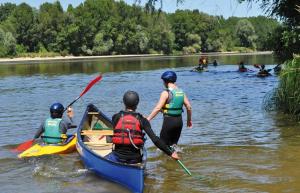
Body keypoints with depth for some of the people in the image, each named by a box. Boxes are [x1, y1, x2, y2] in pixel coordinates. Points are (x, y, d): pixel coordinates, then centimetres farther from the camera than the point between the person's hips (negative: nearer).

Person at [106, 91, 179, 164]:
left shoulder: (116, 117, -4)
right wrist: (170, 152, -7)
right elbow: (155, 139, -12)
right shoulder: (141, 120, -5)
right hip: (135, 159, 1)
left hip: (118, 157, -1)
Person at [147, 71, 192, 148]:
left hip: (169, 120, -6)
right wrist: (189, 120, 20)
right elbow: (189, 107, 7)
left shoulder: (166, 93, -12)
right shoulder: (181, 92, 7)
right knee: (173, 143, 19)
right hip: (179, 120, 7)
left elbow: (158, 108, -18)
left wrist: (148, 119, -16)